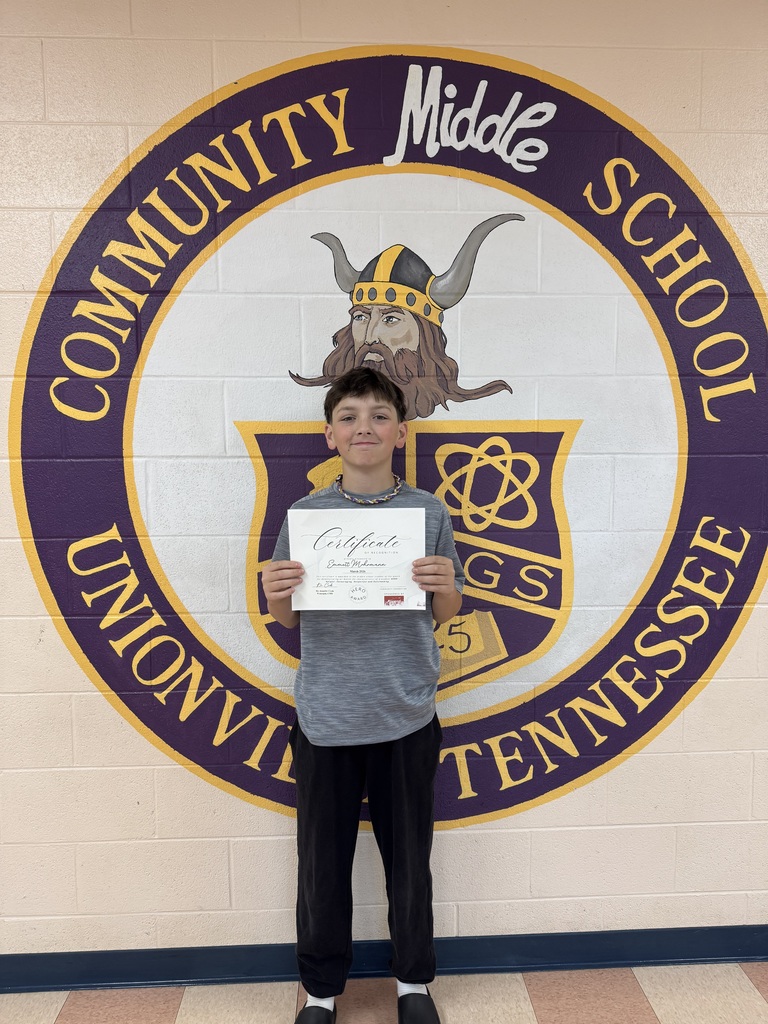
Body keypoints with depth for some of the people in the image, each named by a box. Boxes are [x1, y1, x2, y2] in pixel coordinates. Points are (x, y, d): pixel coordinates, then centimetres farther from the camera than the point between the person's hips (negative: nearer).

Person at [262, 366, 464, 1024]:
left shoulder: (428, 513, -2)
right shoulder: (305, 515, -1)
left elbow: (446, 615, 5)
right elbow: (288, 617, 6)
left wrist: (445, 587, -17)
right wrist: (276, 593, -16)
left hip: (407, 716, 0)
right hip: (324, 716, 0)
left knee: (409, 859, 15)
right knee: (323, 863, 13)